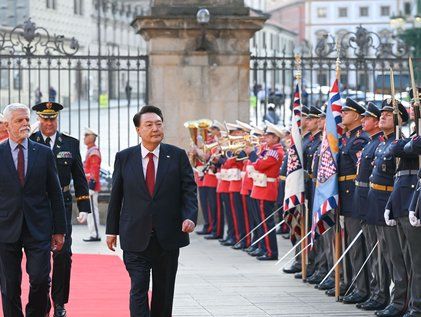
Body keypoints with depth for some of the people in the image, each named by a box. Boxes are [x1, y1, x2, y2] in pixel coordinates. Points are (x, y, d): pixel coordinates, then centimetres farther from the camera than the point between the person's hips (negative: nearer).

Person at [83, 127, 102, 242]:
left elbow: (95, 170, -20)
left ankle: (95, 235, -7)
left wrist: (91, 186, -23)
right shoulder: (90, 151, 18)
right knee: (91, 210, 11)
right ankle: (94, 234, 14)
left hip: (91, 185, -10)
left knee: (92, 210, -8)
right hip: (89, 185, 10)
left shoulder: (94, 152, -13)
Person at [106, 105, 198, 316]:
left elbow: (189, 190, 0)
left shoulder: (177, 156, 2)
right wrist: (112, 230, 9)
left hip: (168, 237, 1)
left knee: (164, 291, 10)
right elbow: (116, 196, 8)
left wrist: (190, 216, -17)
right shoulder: (124, 158, 3)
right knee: (138, 289, -8)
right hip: (135, 238, -1)